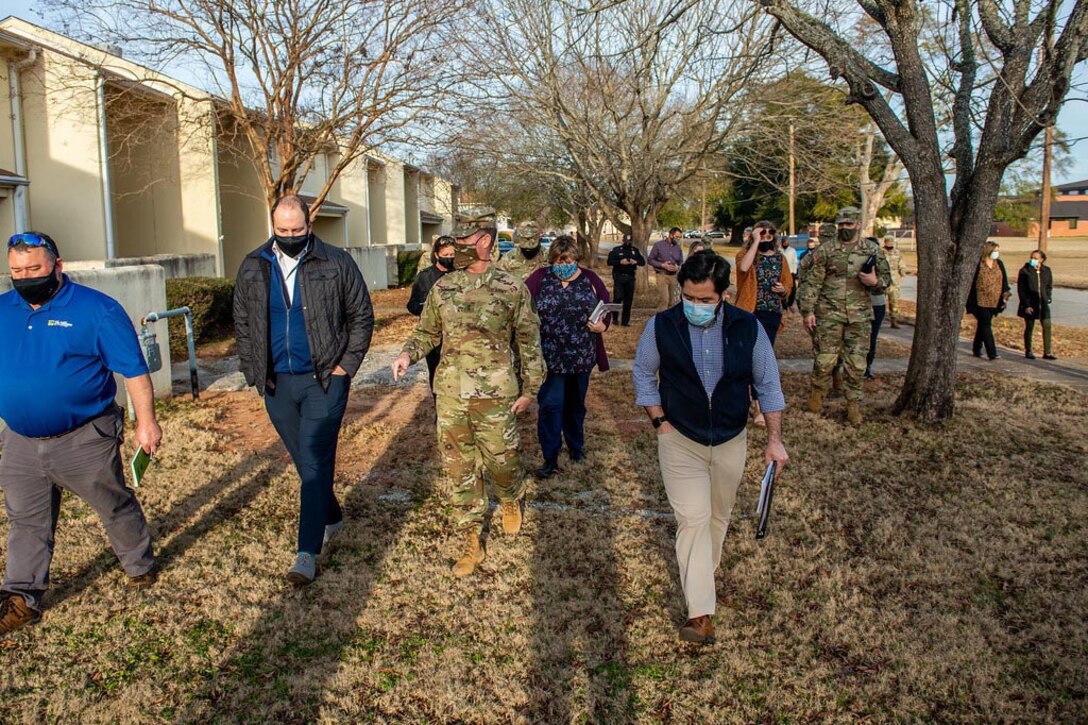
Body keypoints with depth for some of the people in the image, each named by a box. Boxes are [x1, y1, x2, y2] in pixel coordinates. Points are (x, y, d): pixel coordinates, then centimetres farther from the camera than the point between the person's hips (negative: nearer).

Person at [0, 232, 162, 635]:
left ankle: (140, 567, 32)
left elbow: (133, 370, -10)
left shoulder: (97, 310, -12)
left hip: (85, 441, -4)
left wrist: (146, 421, -13)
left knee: (116, 508, 11)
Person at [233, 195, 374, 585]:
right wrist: (253, 369, 5)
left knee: (315, 464, -7)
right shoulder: (253, 268, 5)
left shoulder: (337, 264, -5)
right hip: (277, 384, 4)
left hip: (323, 381, -4)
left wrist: (347, 364, -4)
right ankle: (331, 518, 36)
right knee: (305, 462, 15)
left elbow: (362, 315, 2)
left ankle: (308, 552, -3)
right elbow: (242, 323, 13)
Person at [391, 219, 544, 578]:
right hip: (451, 393, 3)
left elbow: (529, 341, 0)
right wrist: (408, 353, -7)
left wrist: (530, 387, 1)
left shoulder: (512, 288, -5)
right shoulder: (443, 287, 4)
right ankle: (471, 541, 21)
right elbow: (428, 331, 13)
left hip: (494, 394, -3)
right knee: (459, 468, 8)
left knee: (500, 460, 9)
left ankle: (511, 500, 45)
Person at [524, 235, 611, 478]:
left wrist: (603, 324, -8)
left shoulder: (590, 279, 2)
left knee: (575, 403, 18)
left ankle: (576, 445, 39)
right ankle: (550, 458, 4)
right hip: (550, 356, -2)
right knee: (551, 404, -5)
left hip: (581, 356, 3)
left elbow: (606, 305, 10)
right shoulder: (539, 278, -3)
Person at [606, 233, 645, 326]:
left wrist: (635, 262, -10)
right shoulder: (616, 250, 3)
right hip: (619, 277, -3)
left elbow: (643, 262, 11)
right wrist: (620, 262, -19)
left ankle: (625, 321, 11)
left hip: (630, 277, 3)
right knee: (618, 297, -13)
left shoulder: (635, 250, 12)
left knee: (628, 301, 3)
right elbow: (609, 262, -4)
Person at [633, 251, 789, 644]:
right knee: (693, 518, -11)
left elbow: (768, 384, 1)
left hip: (731, 442, 2)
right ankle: (700, 613, -8)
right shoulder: (661, 326, -12)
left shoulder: (748, 328, -9)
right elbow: (643, 374, 3)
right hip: (680, 440, -2)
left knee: (717, 516, 17)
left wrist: (774, 439, -4)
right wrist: (660, 421, -5)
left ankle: (703, 574, 42)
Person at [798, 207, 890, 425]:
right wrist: (808, 311, -7)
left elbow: (886, 277, 14)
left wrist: (875, 281, -10)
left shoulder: (872, 250, 7)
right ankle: (817, 393, 24)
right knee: (825, 358, 2)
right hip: (829, 315, -1)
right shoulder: (825, 250, 1)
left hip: (859, 316, 2)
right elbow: (812, 282, -1)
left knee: (856, 363, 4)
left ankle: (853, 404, 15)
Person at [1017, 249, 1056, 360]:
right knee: (1029, 327, 4)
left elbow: (1049, 286, 16)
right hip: (1029, 304, -3)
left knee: (1047, 326, 0)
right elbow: (1020, 290, -7)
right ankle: (1028, 351, 15)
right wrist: (1026, 305, -13)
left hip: (1043, 304, 3)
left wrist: (1048, 298, 1)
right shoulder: (1025, 271, -6)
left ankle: (1047, 352, 6)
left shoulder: (1046, 270, 5)